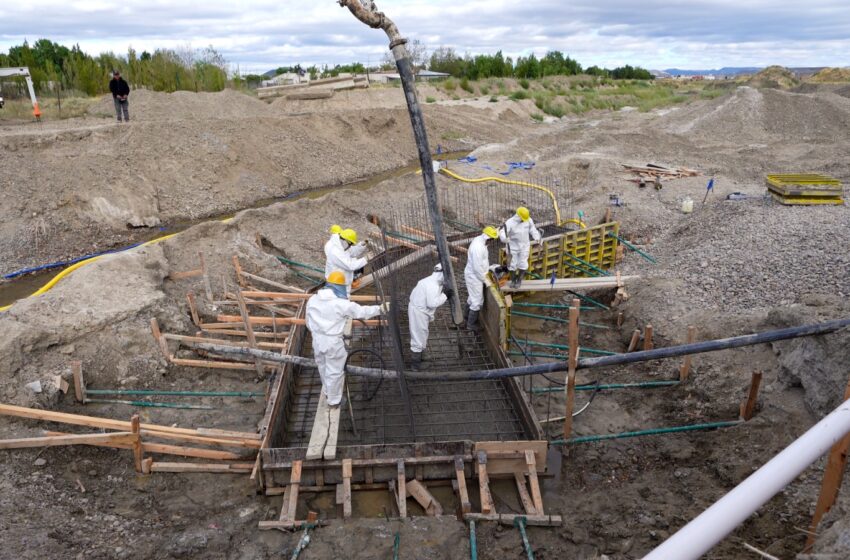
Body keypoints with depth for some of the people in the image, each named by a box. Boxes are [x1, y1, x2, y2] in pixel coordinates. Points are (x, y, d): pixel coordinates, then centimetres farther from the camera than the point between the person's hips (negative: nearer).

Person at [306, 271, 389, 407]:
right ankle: (334, 400, 28)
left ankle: (327, 391, 49)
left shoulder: (312, 300, -3)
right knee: (335, 371, 13)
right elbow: (362, 311, -12)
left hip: (317, 340, 6)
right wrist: (380, 309, 0)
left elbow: (309, 322, 8)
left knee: (323, 367, 27)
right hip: (333, 342, -6)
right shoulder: (341, 304, -21)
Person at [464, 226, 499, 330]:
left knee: (473, 297, 26)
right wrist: (484, 278, -15)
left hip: (472, 275, 10)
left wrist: (488, 268, 16)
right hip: (474, 276, -10)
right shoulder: (478, 247, -33)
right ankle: (471, 324, 17)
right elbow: (477, 267, -28)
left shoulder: (479, 240, 0)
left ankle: (468, 316, 45)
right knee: (477, 301, 3)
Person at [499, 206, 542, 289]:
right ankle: (513, 280, 32)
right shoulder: (510, 222, -23)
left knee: (523, 264, 7)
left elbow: (532, 229, 4)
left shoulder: (529, 220, -12)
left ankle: (519, 280, 26)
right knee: (512, 264, 10)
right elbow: (502, 232, -32)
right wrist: (504, 238, -53)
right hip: (513, 247, -2)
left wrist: (537, 238, -6)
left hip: (524, 246, 2)